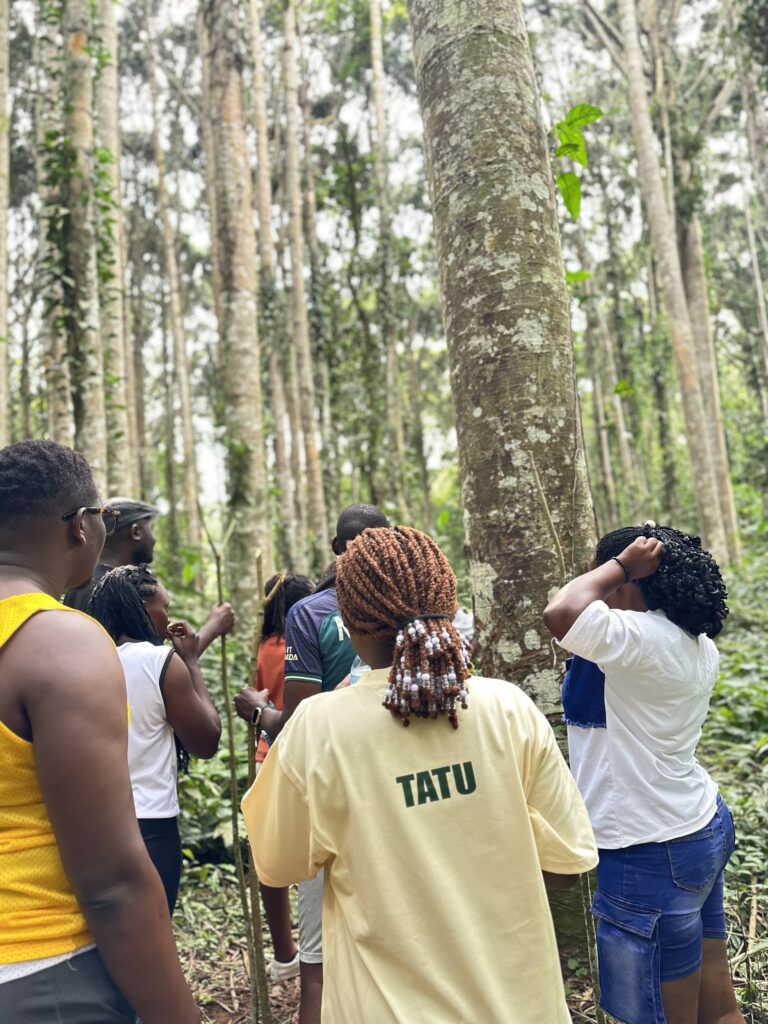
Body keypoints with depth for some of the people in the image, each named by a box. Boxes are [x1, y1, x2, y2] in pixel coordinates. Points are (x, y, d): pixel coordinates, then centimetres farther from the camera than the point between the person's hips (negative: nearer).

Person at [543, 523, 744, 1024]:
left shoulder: (645, 638, -25)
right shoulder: (700, 646, 4)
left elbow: (562, 612, -36)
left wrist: (621, 564, -23)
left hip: (653, 852, -10)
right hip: (708, 826, 10)